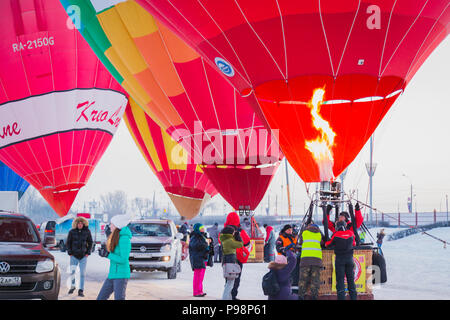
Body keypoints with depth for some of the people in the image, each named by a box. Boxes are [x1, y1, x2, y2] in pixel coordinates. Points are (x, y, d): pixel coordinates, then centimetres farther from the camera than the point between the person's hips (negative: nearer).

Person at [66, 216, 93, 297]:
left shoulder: (87, 231, 0)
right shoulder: (72, 232, -2)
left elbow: (90, 242, 9)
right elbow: (68, 243, 6)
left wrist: (88, 253, 2)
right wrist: (70, 253, -1)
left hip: (83, 256, 0)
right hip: (74, 256, 0)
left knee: (82, 273, -2)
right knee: (72, 272, 1)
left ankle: (81, 290, 3)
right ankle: (72, 286, 25)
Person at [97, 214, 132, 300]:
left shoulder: (124, 238, -16)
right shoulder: (116, 237, 12)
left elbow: (123, 260, -21)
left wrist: (108, 255, -15)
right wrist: (104, 252, 3)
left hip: (121, 275, -10)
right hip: (112, 274, 10)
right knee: (101, 297, 13)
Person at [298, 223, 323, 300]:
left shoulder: (304, 233, 18)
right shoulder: (319, 234, 20)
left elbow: (300, 243, 25)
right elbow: (322, 244, 23)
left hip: (305, 257, -1)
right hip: (317, 258, 1)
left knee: (303, 279, 2)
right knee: (315, 279, 4)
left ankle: (301, 296, -4)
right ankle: (314, 296, -2)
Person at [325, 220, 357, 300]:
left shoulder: (336, 235, -6)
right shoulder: (351, 233, 4)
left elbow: (328, 244, 4)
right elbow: (354, 244, 18)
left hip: (339, 259, -3)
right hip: (349, 258, 3)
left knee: (340, 279, -1)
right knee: (351, 279, 10)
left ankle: (341, 297, -6)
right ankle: (353, 297, 11)